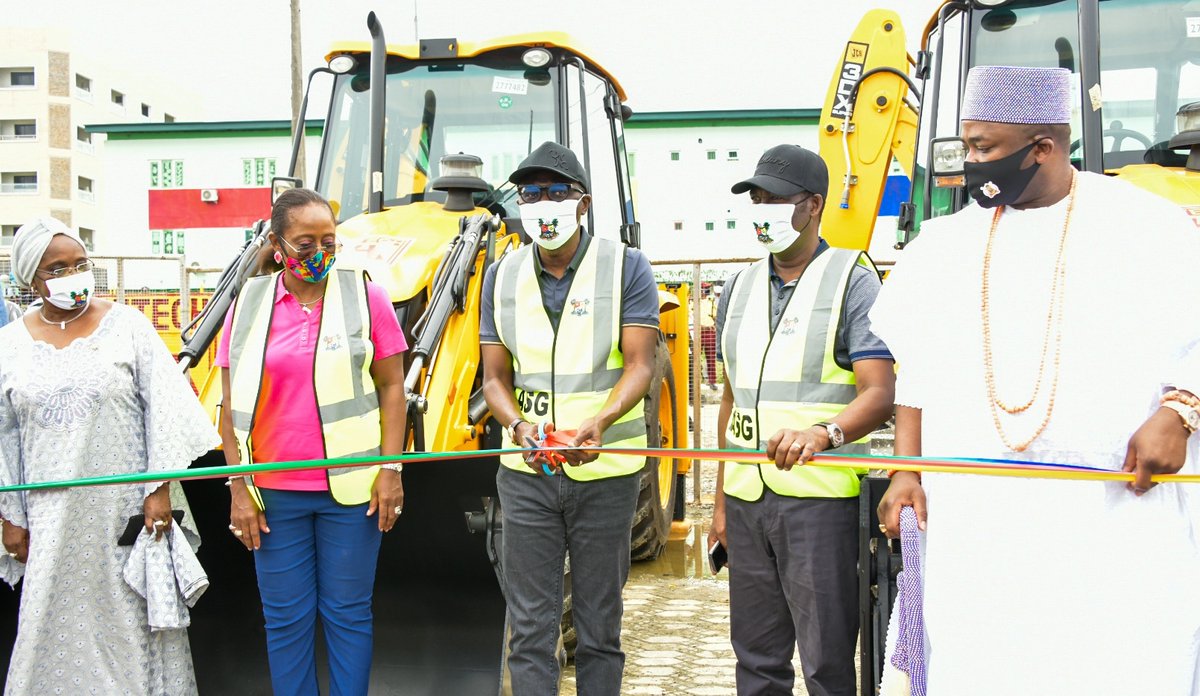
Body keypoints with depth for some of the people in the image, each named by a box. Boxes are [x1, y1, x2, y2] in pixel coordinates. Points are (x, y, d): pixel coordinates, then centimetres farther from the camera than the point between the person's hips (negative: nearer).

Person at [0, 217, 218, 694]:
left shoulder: (125, 325, 0)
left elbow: (163, 406, -2)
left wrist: (160, 489, -8)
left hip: (127, 507, -2)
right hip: (53, 517, 2)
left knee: (136, 615, 3)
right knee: (55, 623, 3)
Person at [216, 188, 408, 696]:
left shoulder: (365, 296, 2)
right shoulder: (249, 306, 4)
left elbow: (392, 387, 2)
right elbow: (232, 405, 5)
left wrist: (391, 470, -5)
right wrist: (239, 488, 0)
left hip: (351, 488, -1)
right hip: (274, 493, 1)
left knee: (347, 614, 7)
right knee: (285, 619, 8)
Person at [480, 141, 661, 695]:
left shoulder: (625, 267, -4)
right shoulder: (502, 276, 6)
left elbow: (640, 364, -11)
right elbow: (494, 378, 5)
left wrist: (600, 422, -30)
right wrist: (520, 428, -16)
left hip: (604, 471, -2)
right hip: (526, 472, 2)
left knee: (599, 628, 9)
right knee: (530, 629, 4)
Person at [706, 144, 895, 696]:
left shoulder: (853, 281, -3)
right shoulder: (740, 289, 16)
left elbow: (879, 395, -13)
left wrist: (822, 432, -34)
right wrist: (721, 502, 16)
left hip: (819, 499, -6)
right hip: (746, 500, 6)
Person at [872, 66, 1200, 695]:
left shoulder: (1147, 226, 2)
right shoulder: (944, 244, 14)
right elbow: (918, 371, 17)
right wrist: (907, 472, 9)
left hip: (1120, 518, -3)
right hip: (975, 522, 3)